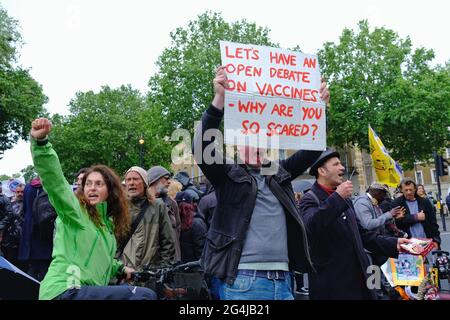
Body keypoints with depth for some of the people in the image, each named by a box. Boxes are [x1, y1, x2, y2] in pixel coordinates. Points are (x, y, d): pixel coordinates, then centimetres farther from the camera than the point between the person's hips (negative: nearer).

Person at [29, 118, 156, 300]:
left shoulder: (108, 222, 20)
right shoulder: (74, 209, -1)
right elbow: (53, 178, -20)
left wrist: (120, 268, 25)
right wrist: (40, 141, -32)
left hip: (89, 292, 8)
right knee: (146, 295, -21)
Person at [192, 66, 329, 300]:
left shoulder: (279, 172, 15)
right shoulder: (227, 173, 2)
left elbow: (311, 150, 13)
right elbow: (202, 147, -14)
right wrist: (219, 99, -24)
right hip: (242, 280, -5)